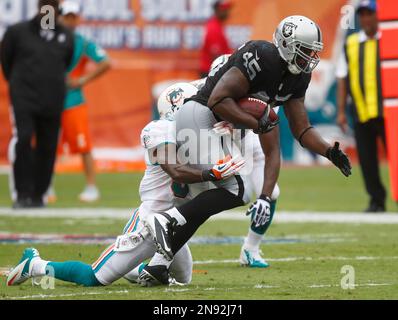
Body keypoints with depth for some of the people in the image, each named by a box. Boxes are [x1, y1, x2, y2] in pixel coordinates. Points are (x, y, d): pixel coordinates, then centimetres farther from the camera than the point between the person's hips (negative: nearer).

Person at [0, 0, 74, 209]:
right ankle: (22, 194, -15)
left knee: (47, 148, 2)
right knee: (22, 139, -19)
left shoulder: (65, 37, 11)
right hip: (23, 98, -3)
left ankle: (38, 194, 13)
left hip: (53, 101, 3)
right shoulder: (18, 32, 3)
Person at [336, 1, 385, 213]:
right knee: (366, 159, 1)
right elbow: (342, 79, 12)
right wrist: (341, 111, 6)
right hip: (360, 113, 3)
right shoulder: (350, 44, 12)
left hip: (386, 112, -3)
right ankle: (376, 201, 9)